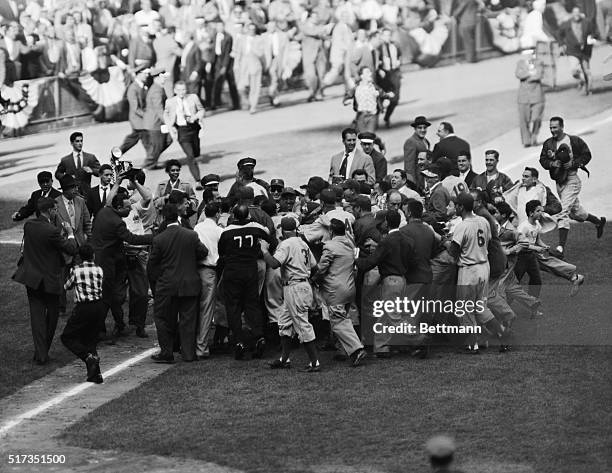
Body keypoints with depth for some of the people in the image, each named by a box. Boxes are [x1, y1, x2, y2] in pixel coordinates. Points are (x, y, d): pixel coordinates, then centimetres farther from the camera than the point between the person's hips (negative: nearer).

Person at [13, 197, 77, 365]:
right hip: (49, 280, -5)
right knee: (52, 315, 14)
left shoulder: (28, 226, -3)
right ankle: (43, 351, 20)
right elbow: (71, 249, -16)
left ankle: (41, 354, 1)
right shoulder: (51, 231, -22)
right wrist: (70, 234, 0)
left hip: (31, 278, 5)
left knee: (37, 316, 7)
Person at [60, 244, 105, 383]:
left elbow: (67, 287, 14)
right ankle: (95, 374, 7)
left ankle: (89, 356, -16)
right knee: (89, 339, 17)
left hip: (84, 308, -5)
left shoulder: (75, 270, -1)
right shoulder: (99, 270, 6)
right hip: (100, 306, 5)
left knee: (67, 337, 7)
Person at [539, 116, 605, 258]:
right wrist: (552, 163, -14)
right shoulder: (548, 143, 6)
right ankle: (598, 221, 47)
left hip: (571, 180, -7)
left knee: (563, 212, -17)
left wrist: (573, 163, -17)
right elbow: (542, 160, 7)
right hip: (558, 181, 7)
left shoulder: (575, 141, -8)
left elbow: (586, 155, -3)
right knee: (575, 211, 21)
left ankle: (561, 247, -18)